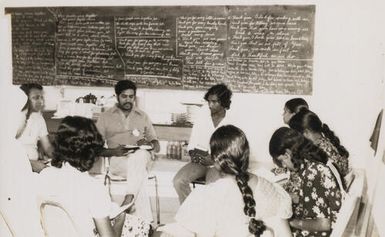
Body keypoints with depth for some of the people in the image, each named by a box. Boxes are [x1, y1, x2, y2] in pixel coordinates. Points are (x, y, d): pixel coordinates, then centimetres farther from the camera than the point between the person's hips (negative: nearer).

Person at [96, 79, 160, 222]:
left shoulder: (143, 117, 22)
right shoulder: (105, 117, 14)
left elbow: (157, 146, 18)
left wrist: (149, 144, -7)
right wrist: (114, 151, -15)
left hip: (141, 157, 2)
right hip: (117, 161, -2)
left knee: (139, 155, -37)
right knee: (139, 173, -36)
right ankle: (146, 221, -35)